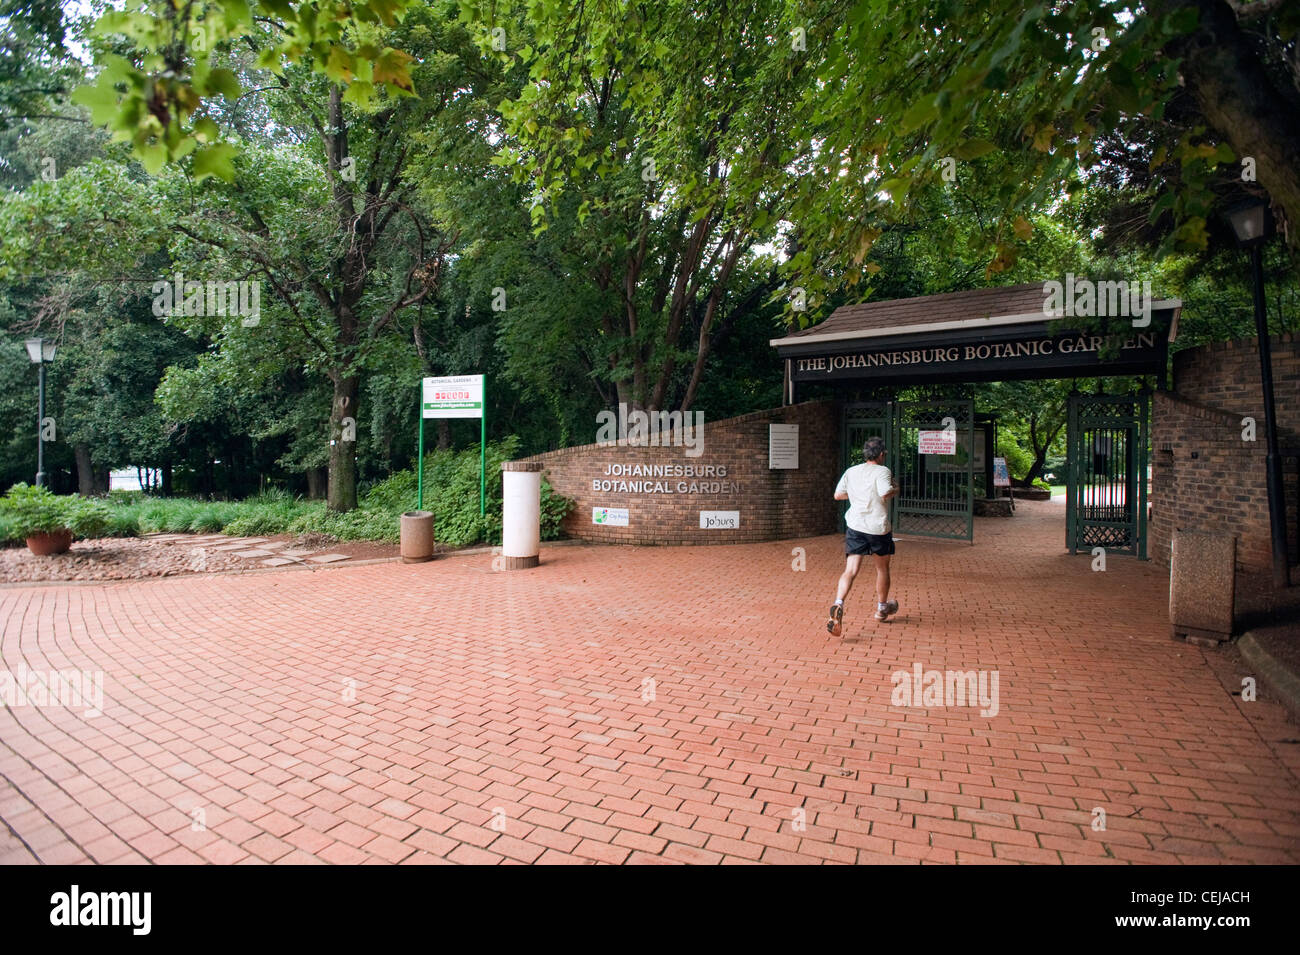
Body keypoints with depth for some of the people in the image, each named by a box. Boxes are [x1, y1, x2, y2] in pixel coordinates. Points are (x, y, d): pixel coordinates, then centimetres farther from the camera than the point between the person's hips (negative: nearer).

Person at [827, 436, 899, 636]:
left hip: (855, 526, 3)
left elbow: (838, 495, 15)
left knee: (850, 570, -5)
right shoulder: (882, 471, -5)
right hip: (878, 528, -3)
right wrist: (896, 488, 0)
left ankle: (838, 603, -30)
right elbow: (886, 493, -21)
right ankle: (882, 608, 37)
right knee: (882, 568, 20)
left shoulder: (851, 471, 10)